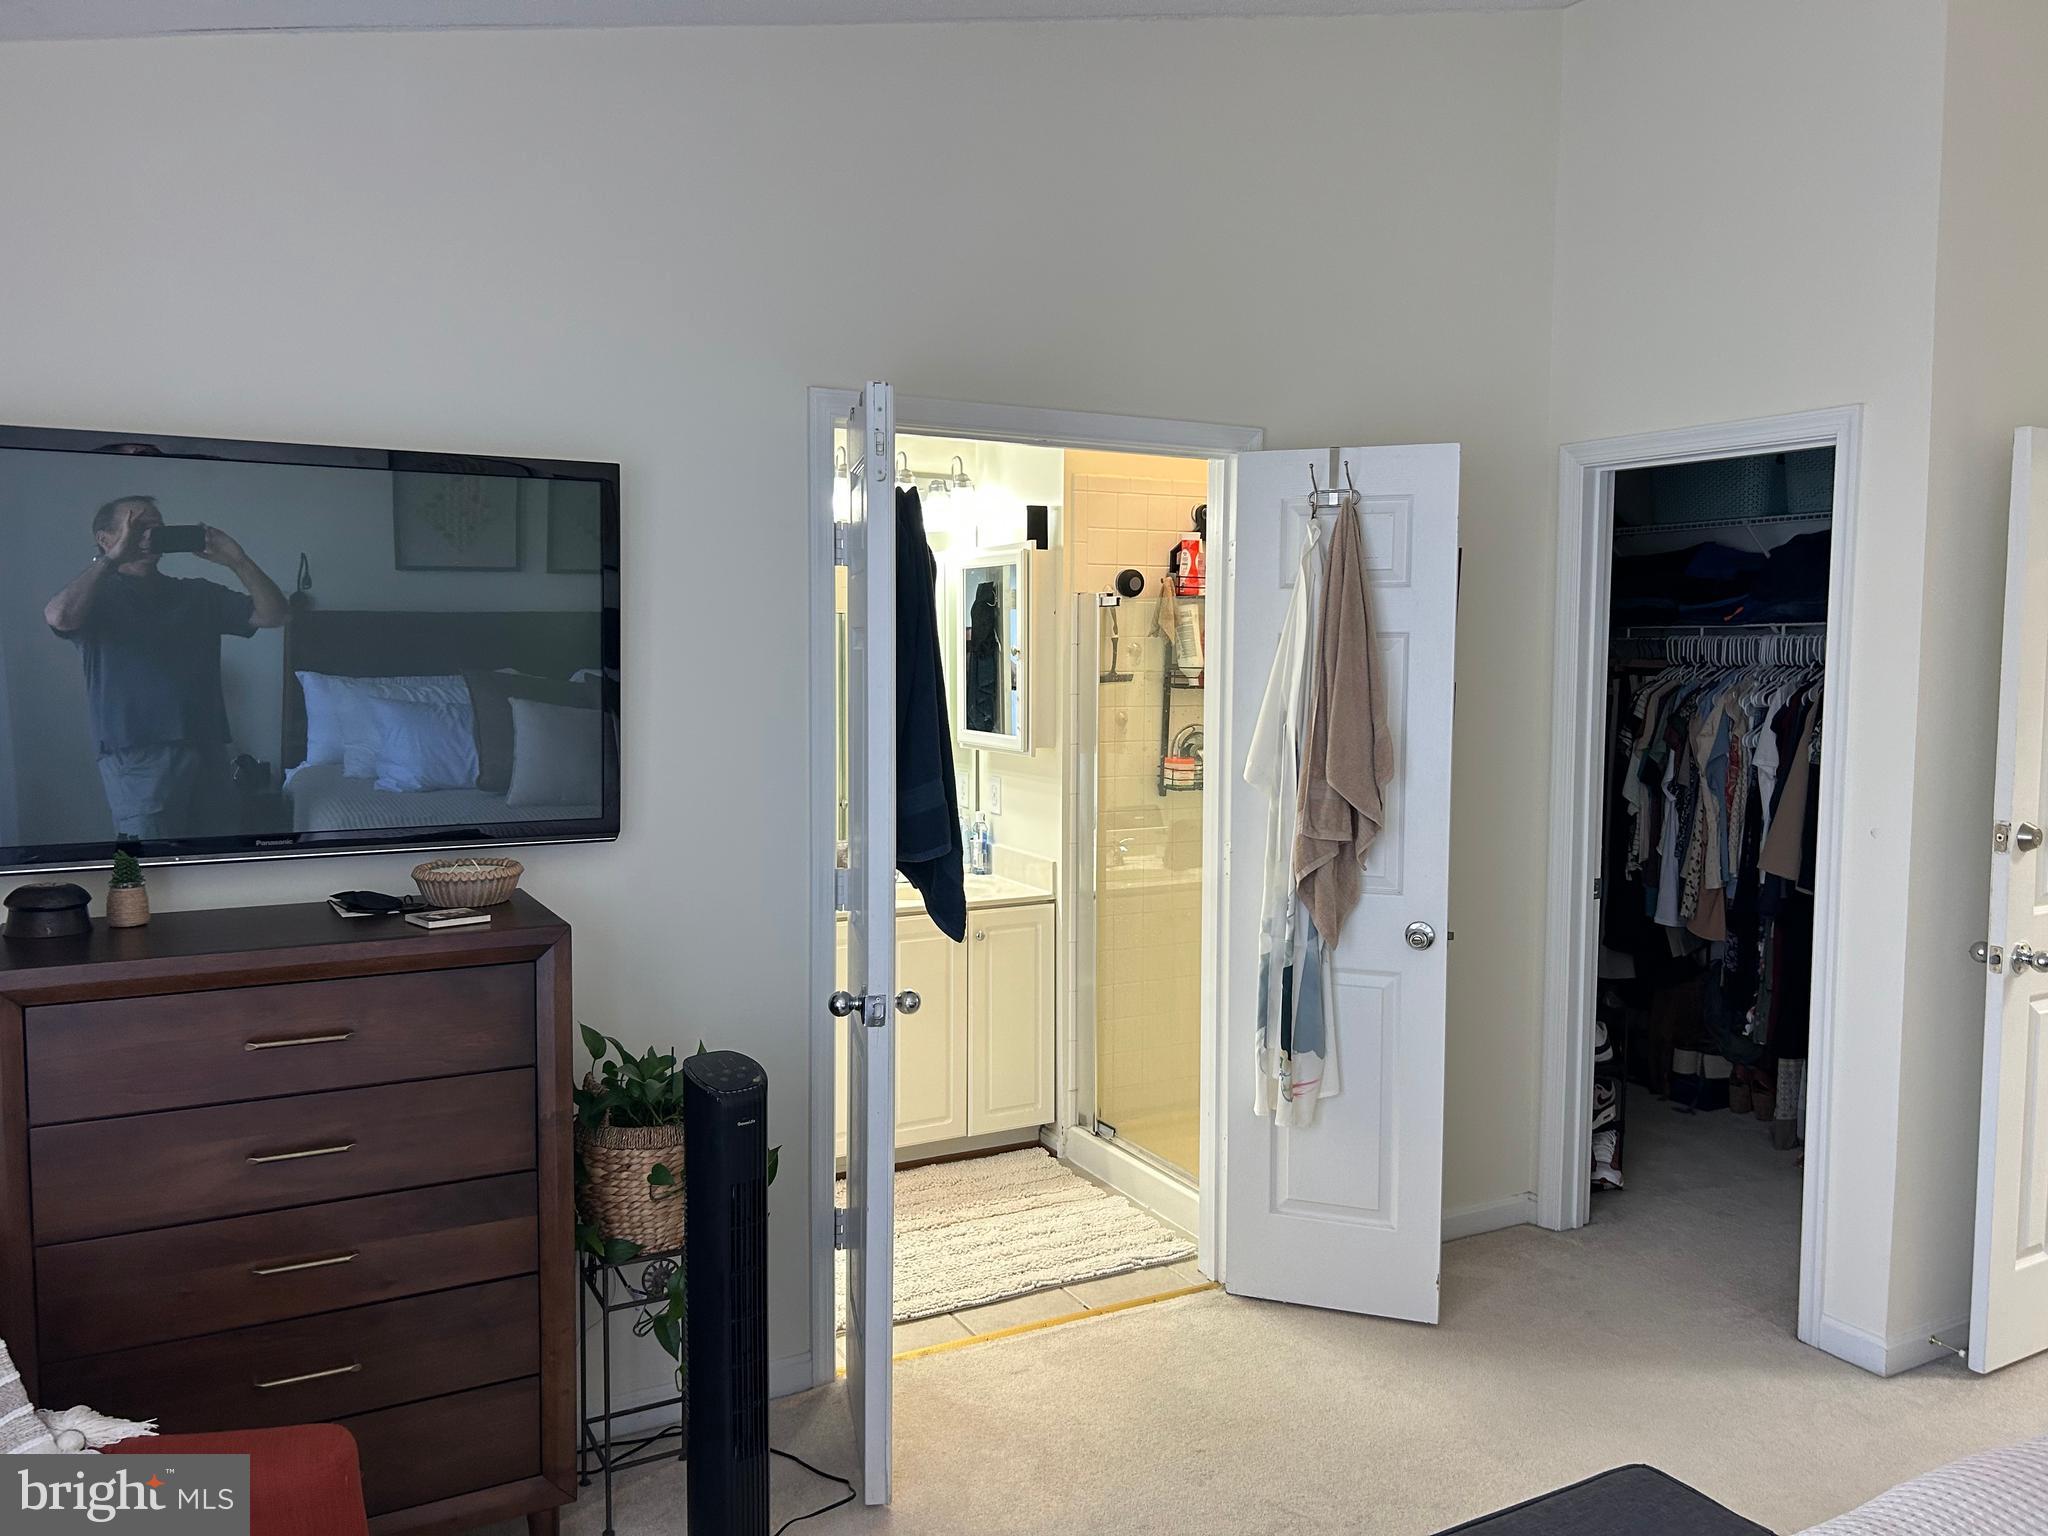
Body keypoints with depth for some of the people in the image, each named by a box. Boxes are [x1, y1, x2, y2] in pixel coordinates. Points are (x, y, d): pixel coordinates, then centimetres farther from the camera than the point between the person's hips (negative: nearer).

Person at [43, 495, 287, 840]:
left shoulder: (198, 594, 16)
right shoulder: (97, 595, 4)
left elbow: (273, 614, 10)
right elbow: (58, 616, -20)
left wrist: (238, 561, -2)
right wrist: (112, 558, -13)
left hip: (208, 750, 5)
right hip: (137, 756, -4)